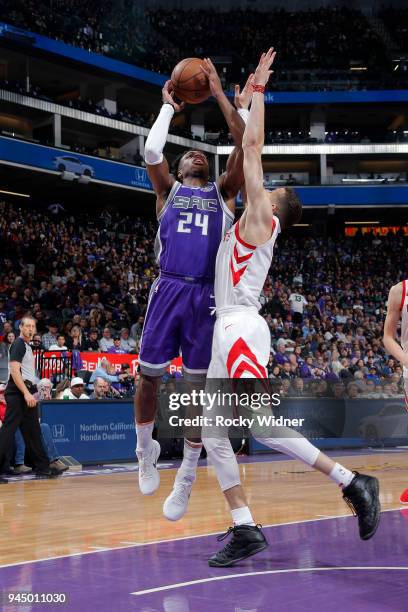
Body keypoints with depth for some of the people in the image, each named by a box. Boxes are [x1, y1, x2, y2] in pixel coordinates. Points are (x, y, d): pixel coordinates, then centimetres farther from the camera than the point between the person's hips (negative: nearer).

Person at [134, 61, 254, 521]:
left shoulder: (223, 192, 19)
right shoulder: (168, 190, 17)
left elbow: (245, 144, 9)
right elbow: (151, 150, -1)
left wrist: (220, 94, 12)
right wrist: (169, 106, 12)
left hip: (207, 294, 0)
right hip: (168, 289, 0)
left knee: (199, 387, 0)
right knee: (149, 377, -1)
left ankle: (186, 479, 11)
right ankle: (146, 452, 25)